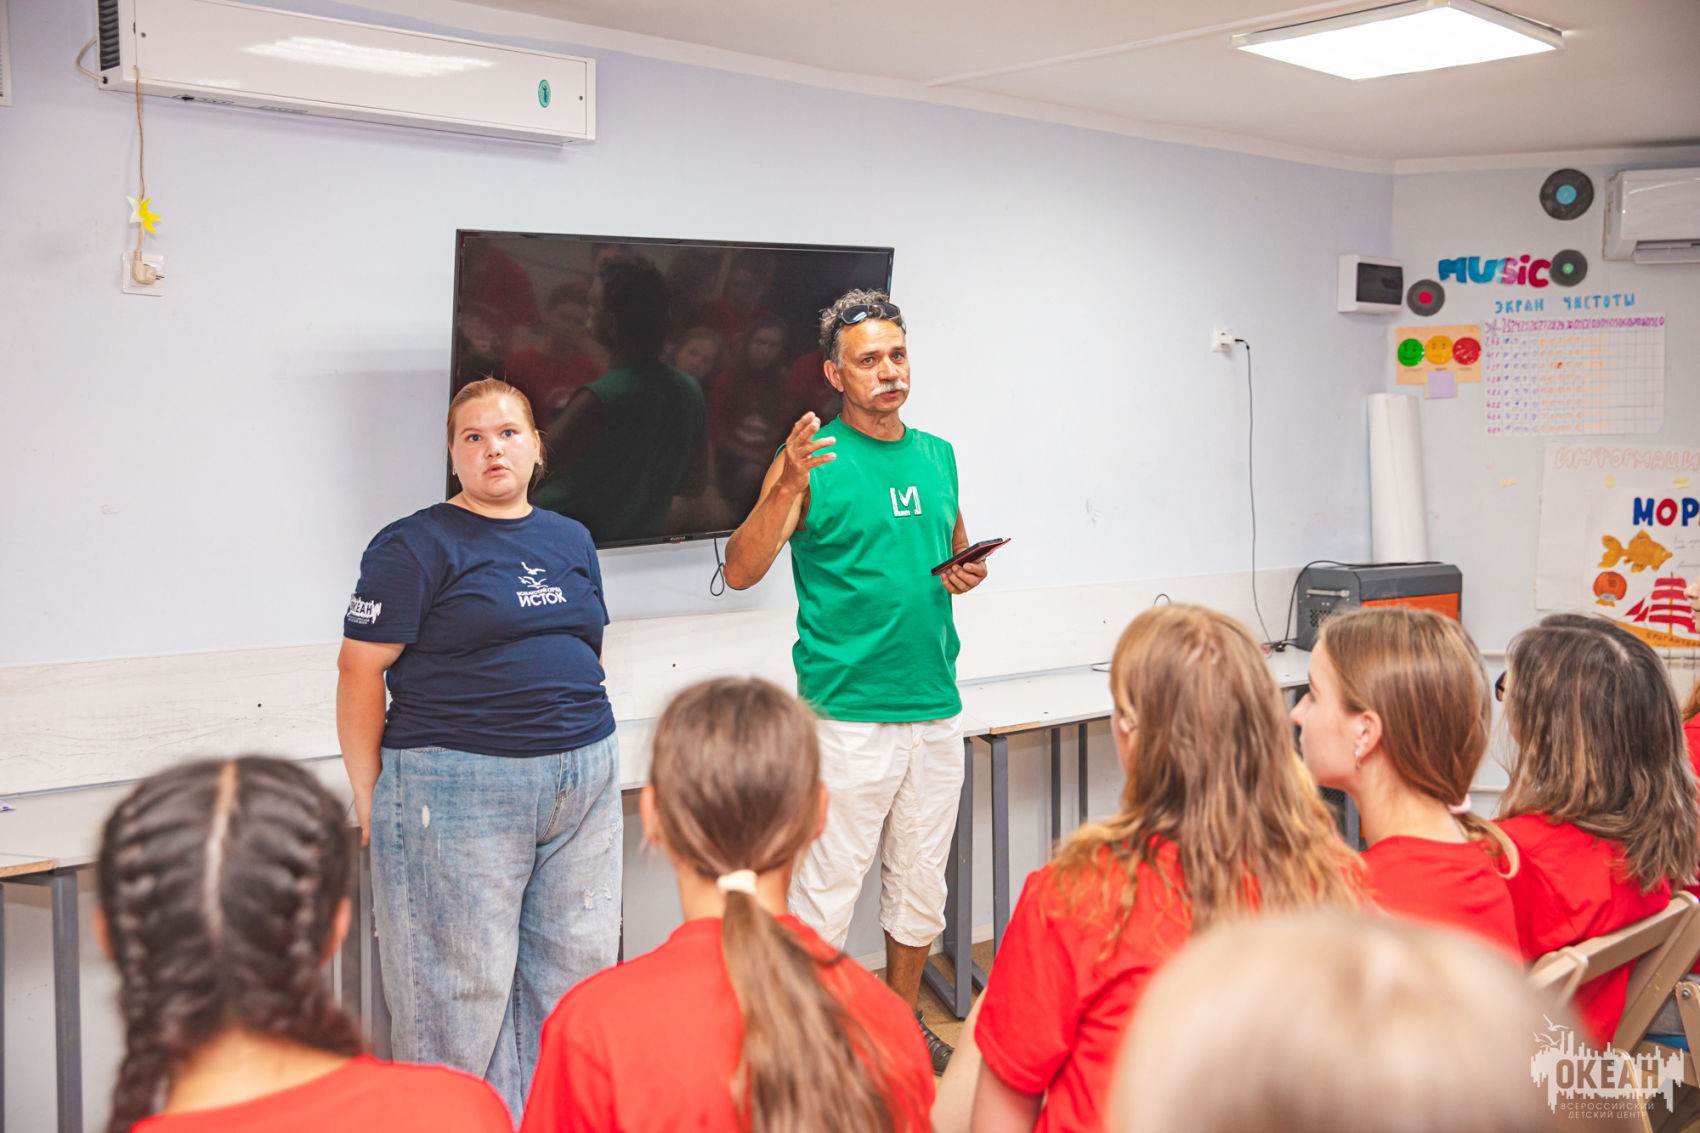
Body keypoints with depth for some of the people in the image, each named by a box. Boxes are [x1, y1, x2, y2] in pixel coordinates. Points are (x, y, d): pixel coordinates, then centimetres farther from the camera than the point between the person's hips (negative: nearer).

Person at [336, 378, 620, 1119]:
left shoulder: (571, 541, 14)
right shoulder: (416, 546, -4)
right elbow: (359, 671, -7)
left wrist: (586, 747, 16)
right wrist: (370, 796, -10)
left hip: (583, 784, 6)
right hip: (458, 792, -6)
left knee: (577, 967, 11)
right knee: (465, 982, 1)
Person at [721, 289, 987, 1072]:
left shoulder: (937, 455, 11)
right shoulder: (813, 460, -7)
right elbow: (741, 570, -15)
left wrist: (967, 571, 3)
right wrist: (787, 486, -30)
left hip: (936, 707, 6)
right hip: (849, 714, -6)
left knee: (921, 887, 17)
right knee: (826, 893, -2)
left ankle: (904, 1023, 33)